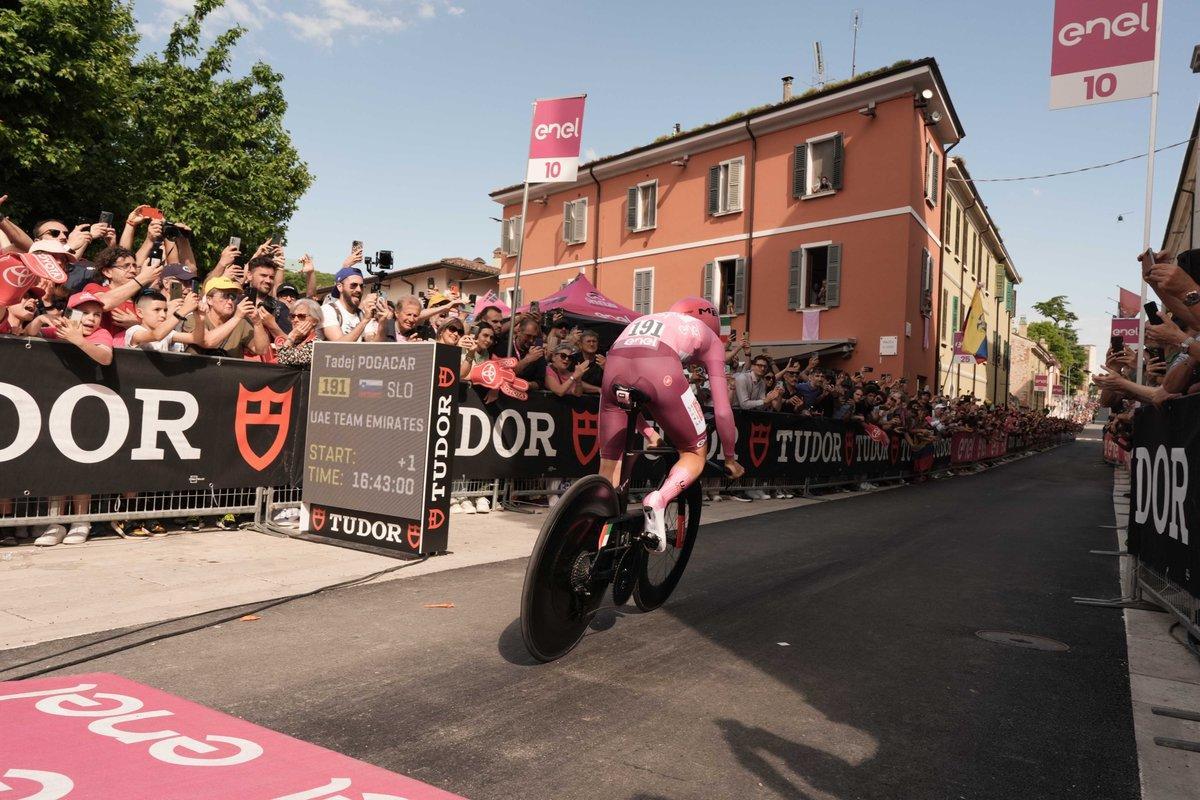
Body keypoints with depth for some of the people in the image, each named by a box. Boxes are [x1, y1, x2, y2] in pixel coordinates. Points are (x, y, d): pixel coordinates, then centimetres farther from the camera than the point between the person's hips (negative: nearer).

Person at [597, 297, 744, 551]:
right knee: (696, 453, 15)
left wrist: (649, 434, 52)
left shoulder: (645, 321, 42)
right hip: (659, 372, -4)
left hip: (613, 368, 4)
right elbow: (722, 409, 26)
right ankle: (658, 501, -11)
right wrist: (730, 458, 37)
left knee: (610, 465, 19)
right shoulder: (707, 336, 31)